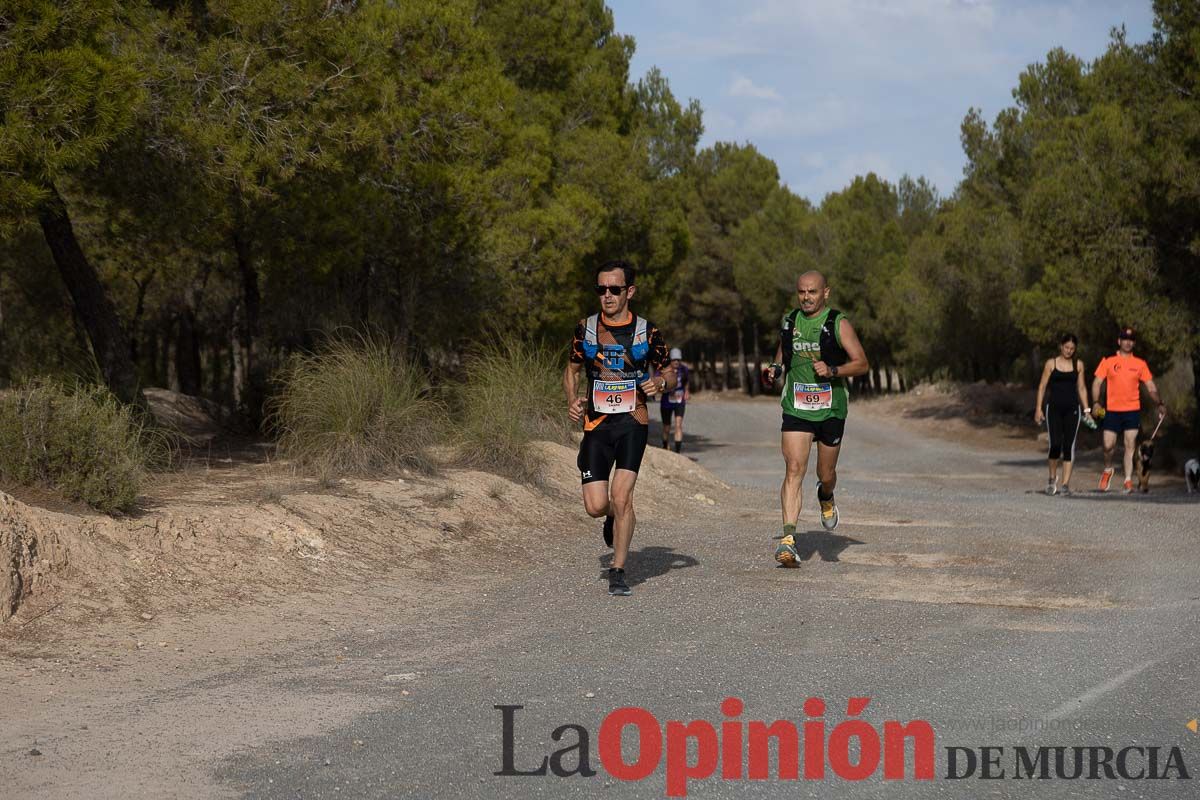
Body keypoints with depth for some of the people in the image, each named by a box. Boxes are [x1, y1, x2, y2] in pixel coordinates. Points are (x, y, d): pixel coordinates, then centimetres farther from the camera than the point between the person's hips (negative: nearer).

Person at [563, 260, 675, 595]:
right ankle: (614, 518, 35)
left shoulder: (646, 331, 0)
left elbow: (669, 373, 10)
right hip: (596, 424, 2)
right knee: (596, 505, -4)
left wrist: (661, 383, -14)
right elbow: (571, 370, 18)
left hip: (632, 421, -2)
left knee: (621, 495, -16)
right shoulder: (585, 329, 6)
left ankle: (618, 572, -3)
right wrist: (572, 401, 0)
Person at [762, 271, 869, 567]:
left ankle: (826, 499, 50)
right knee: (794, 469, -15)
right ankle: (788, 539, -22)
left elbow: (862, 364, -5)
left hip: (831, 409, -1)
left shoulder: (838, 324, -4)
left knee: (826, 474, 12)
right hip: (796, 408, 1)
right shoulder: (789, 322, 7)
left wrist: (833, 371, -21)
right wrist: (773, 371, 2)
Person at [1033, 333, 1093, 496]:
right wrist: (1038, 408, -4)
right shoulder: (1051, 363, 3)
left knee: (1069, 446, -2)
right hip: (1054, 407, -2)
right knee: (1055, 444, -12)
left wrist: (1086, 410, 8)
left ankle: (1066, 484, 0)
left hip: (1072, 409, 2)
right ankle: (1052, 478, 9)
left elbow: (1081, 388, 14)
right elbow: (1042, 386, 3)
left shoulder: (1078, 364, 9)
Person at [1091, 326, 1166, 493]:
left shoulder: (1140, 364, 7)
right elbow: (1097, 383, 4)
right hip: (1112, 410, 0)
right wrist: (1096, 402, -11)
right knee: (1108, 445, -2)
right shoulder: (1108, 362, 4)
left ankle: (1128, 481, -2)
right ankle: (1108, 470, 26)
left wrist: (1160, 403, -6)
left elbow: (1151, 387, 8)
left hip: (1132, 411, 0)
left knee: (1130, 445, -4)